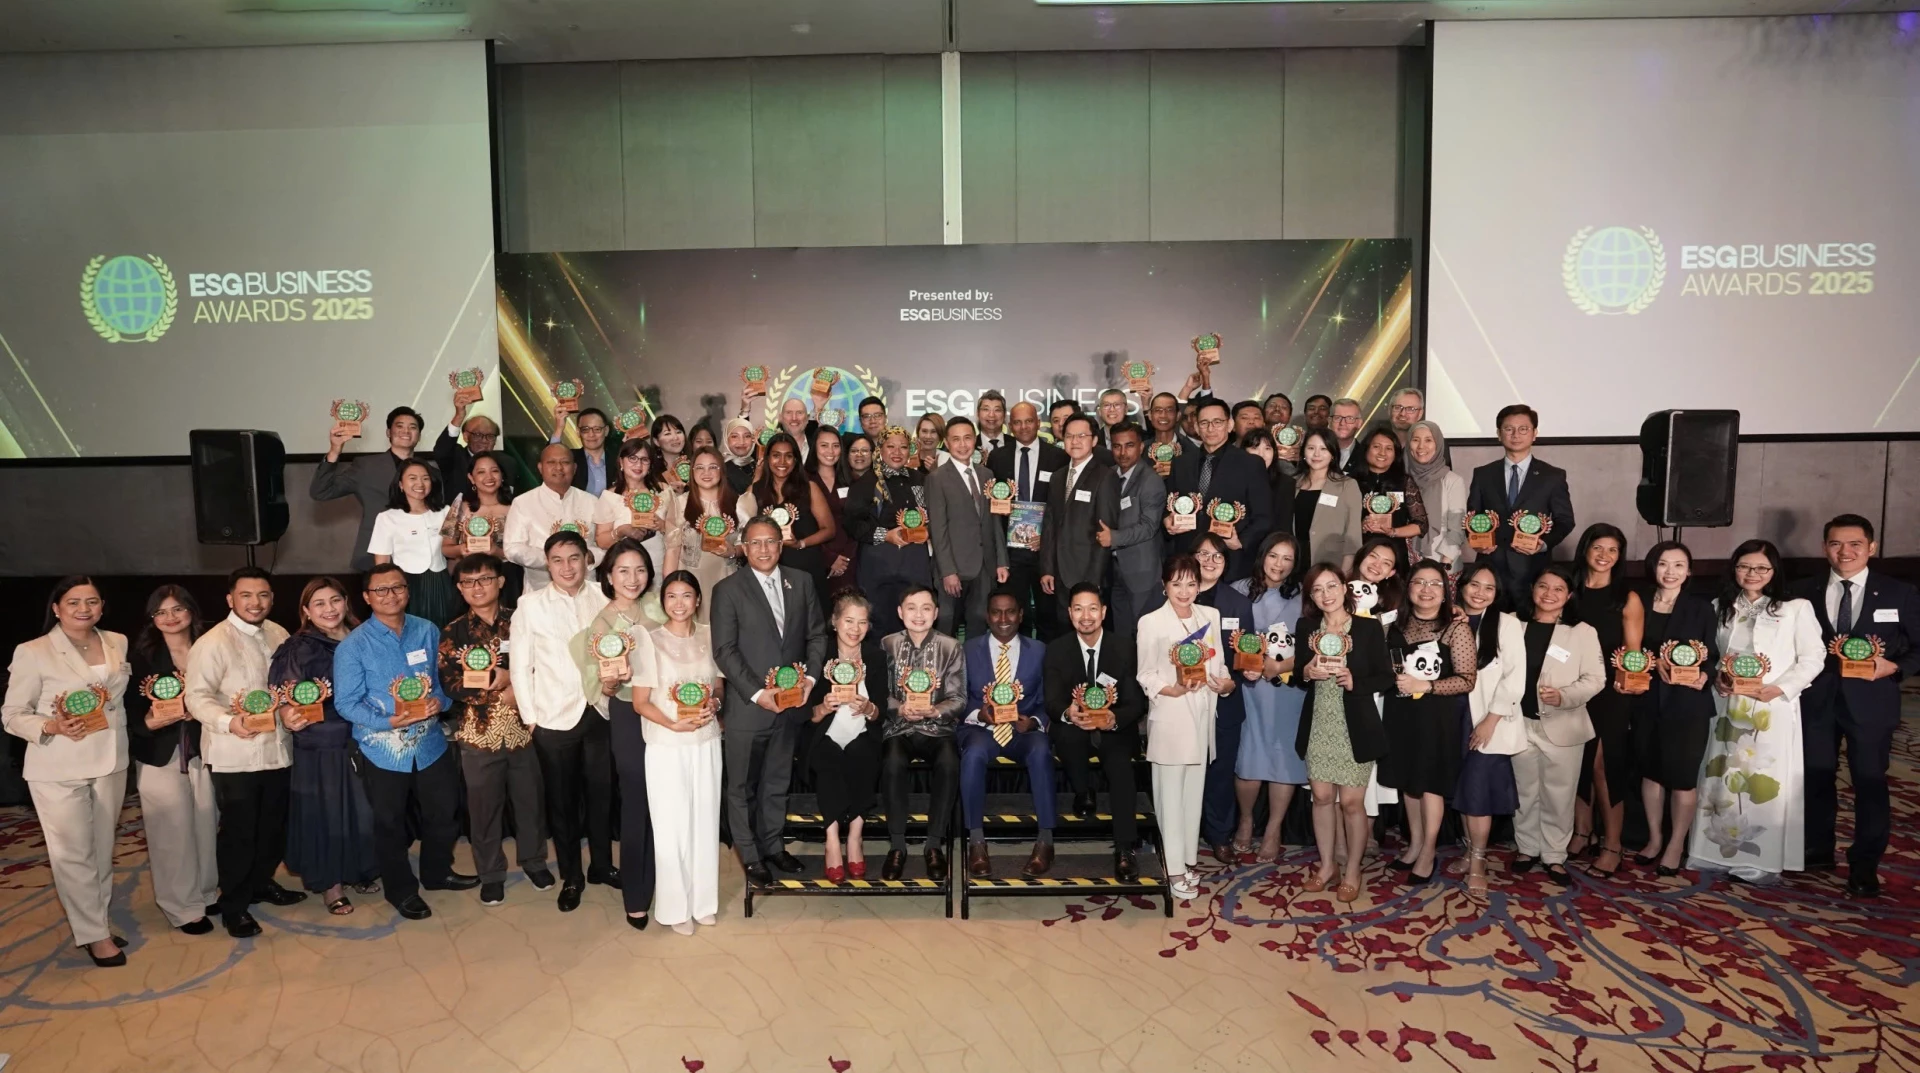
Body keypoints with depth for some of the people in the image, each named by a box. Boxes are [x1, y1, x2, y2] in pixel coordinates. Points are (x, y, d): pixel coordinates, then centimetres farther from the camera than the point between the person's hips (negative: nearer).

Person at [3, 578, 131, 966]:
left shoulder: (118, 643, 4)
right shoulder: (32, 652, -10)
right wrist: (51, 726, -24)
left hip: (110, 763, 5)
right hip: (58, 770, -5)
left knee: (102, 850, 14)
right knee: (73, 854, 2)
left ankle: (95, 920, 29)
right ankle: (94, 934, 14)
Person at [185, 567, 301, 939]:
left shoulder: (278, 635, 7)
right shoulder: (212, 643, -14)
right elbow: (197, 696, -19)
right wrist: (228, 721, -34)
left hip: (276, 748, 6)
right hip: (235, 754, -6)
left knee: (274, 824, 18)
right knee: (238, 831, 3)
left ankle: (262, 882, 38)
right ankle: (233, 905, 18)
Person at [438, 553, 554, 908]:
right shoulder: (453, 633, 0)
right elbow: (450, 684, -10)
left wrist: (509, 677, -19)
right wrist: (500, 694, -18)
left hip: (522, 729, 1)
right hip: (479, 734, 0)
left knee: (530, 798, 12)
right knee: (484, 806, 10)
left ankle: (534, 860, 33)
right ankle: (491, 873, 26)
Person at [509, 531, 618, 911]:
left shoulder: (603, 599, 0)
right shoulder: (530, 605, -3)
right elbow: (520, 666, -1)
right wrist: (529, 717, -2)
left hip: (600, 712, 2)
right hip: (554, 718, -1)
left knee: (601, 794, 12)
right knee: (561, 800, 10)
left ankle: (602, 865, 32)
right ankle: (571, 876, 26)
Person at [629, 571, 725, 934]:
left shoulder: (709, 636, 3)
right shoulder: (650, 641, -6)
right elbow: (640, 702, -5)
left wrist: (714, 704, -10)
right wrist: (674, 724, -21)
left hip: (706, 742, 3)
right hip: (666, 746, -3)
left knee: (705, 819, 9)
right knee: (671, 825, 3)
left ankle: (703, 900, 24)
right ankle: (675, 907, 16)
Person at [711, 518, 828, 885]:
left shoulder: (801, 582, 5)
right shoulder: (728, 590, -6)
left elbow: (816, 634, 8)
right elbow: (724, 650, -10)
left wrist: (811, 676, -6)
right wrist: (757, 693, -17)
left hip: (791, 702, 4)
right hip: (747, 705, -3)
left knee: (778, 781, 17)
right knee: (743, 786, 8)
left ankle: (773, 844, 31)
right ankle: (750, 855, 21)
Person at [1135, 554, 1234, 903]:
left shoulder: (1210, 616, 8)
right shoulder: (1151, 622, -7)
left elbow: (1218, 663, 11)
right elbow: (1145, 676, -7)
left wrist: (1225, 683, -10)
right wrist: (1173, 690, -23)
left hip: (1202, 714, 5)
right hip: (1169, 715, -5)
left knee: (1194, 790, 13)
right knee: (1171, 793, 1)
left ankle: (1188, 858, 25)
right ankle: (1175, 869, 9)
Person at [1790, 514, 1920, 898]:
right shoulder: (1806, 592, 4)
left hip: (1870, 701, -2)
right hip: (1817, 700, 2)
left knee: (1870, 782, 4)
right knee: (1816, 777, 13)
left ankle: (1864, 866, 15)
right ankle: (1818, 850, 29)